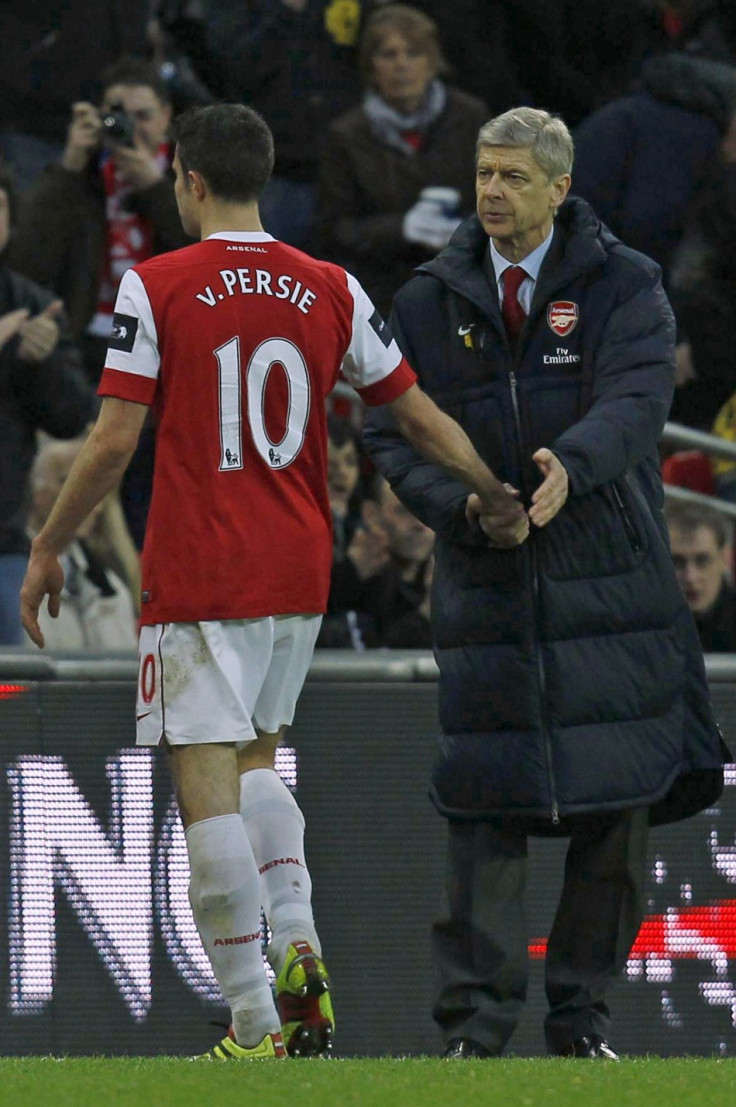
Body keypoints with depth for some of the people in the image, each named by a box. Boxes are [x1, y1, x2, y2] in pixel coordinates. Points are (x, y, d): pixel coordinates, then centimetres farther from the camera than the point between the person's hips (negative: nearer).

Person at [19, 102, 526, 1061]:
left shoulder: (156, 287, -7)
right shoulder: (331, 291, 4)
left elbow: (113, 442, -9)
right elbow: (418, 415, 10)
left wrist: (47, 549, 2)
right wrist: (501, 499, 25)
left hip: (197, 577, -5)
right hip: (300, 575, 5)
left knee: (207, 790, -4)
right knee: (256, 761, 24)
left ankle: (256, 1029, -8)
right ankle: (299, 951, 3)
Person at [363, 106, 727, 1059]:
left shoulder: (622, 289, 1)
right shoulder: (431, 302, 8)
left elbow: (637, 400, -15)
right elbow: (390, 431, 6)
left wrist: (573, 464, -35)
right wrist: (459, 503, -13)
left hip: (610, 580, -1)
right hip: (485, 582, 1)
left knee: (618, 804, 0)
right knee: (485, 804, -6)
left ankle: (581, 1013, 11)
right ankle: (475, 1018, -2)